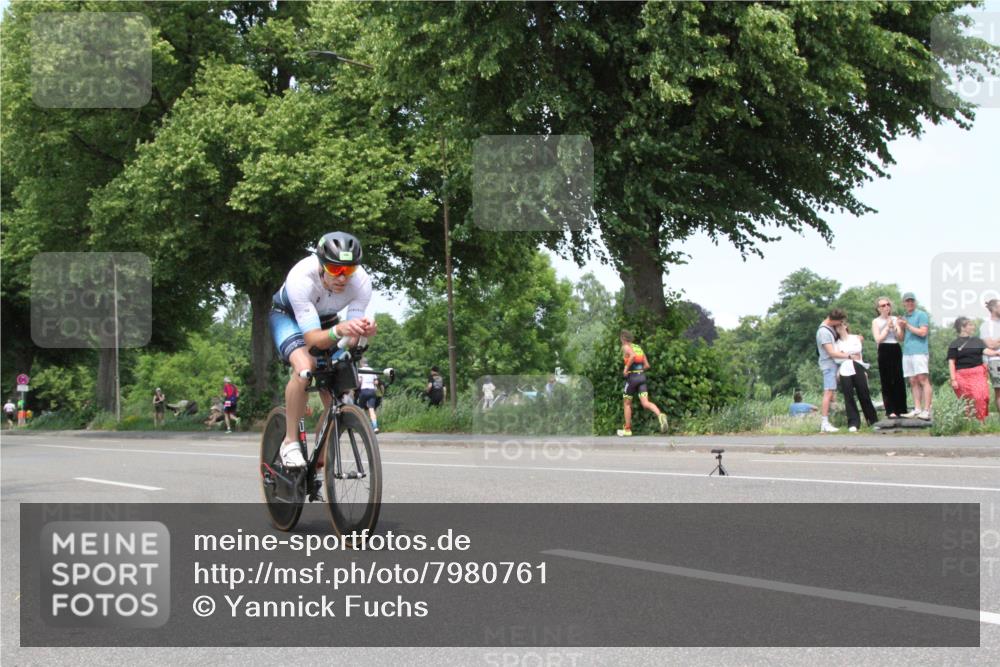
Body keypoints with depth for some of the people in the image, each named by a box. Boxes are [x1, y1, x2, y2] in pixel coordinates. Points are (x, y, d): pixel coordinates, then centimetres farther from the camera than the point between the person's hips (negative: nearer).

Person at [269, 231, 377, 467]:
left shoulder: (361, 281, -31)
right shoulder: (301, 278, -41)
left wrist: (363, 331, -50)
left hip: (326, 319, 4)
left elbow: (349, 340, -28)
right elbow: (313, 338, -41)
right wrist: (338, 331, -61)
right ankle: (290, 443, -18)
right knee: (304, 367, -33)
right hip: (288, 315, -4)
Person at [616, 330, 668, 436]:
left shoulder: (625, 347, -2)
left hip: (632, 377, -5)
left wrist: (626, 368, -16)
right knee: (646, 403, -6)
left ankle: (627, 430, 18)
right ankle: (660, 415, -34)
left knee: (627, 403, 12)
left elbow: (633, 355, -25)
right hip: (642, 376, 5)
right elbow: (647, 365, 16)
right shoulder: (638, 347, 18)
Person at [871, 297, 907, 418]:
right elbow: (878, 339, -5)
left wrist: (896, 327, -9)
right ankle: (890, 411, -5)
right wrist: (887, 327, -6)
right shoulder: (876, 322, 5)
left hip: (896, 350, 3)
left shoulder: (895, 319, 11)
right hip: (884, 351, -3)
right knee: (887, 382, -4)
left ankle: (901, 410, 5)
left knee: (899, 380, 0)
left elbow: (901, 338, 6)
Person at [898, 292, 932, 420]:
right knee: (913, 382, 4)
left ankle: (926, 410, -17)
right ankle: (917, 409, 4)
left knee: (923, 380, -12)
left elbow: (923, 332, -11)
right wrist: (901, 328, 7)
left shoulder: (921, 315, 2)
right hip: (907, 352, 7)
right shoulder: (904, 318, 23)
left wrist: (908, 326, -8)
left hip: (919, 351, -7)